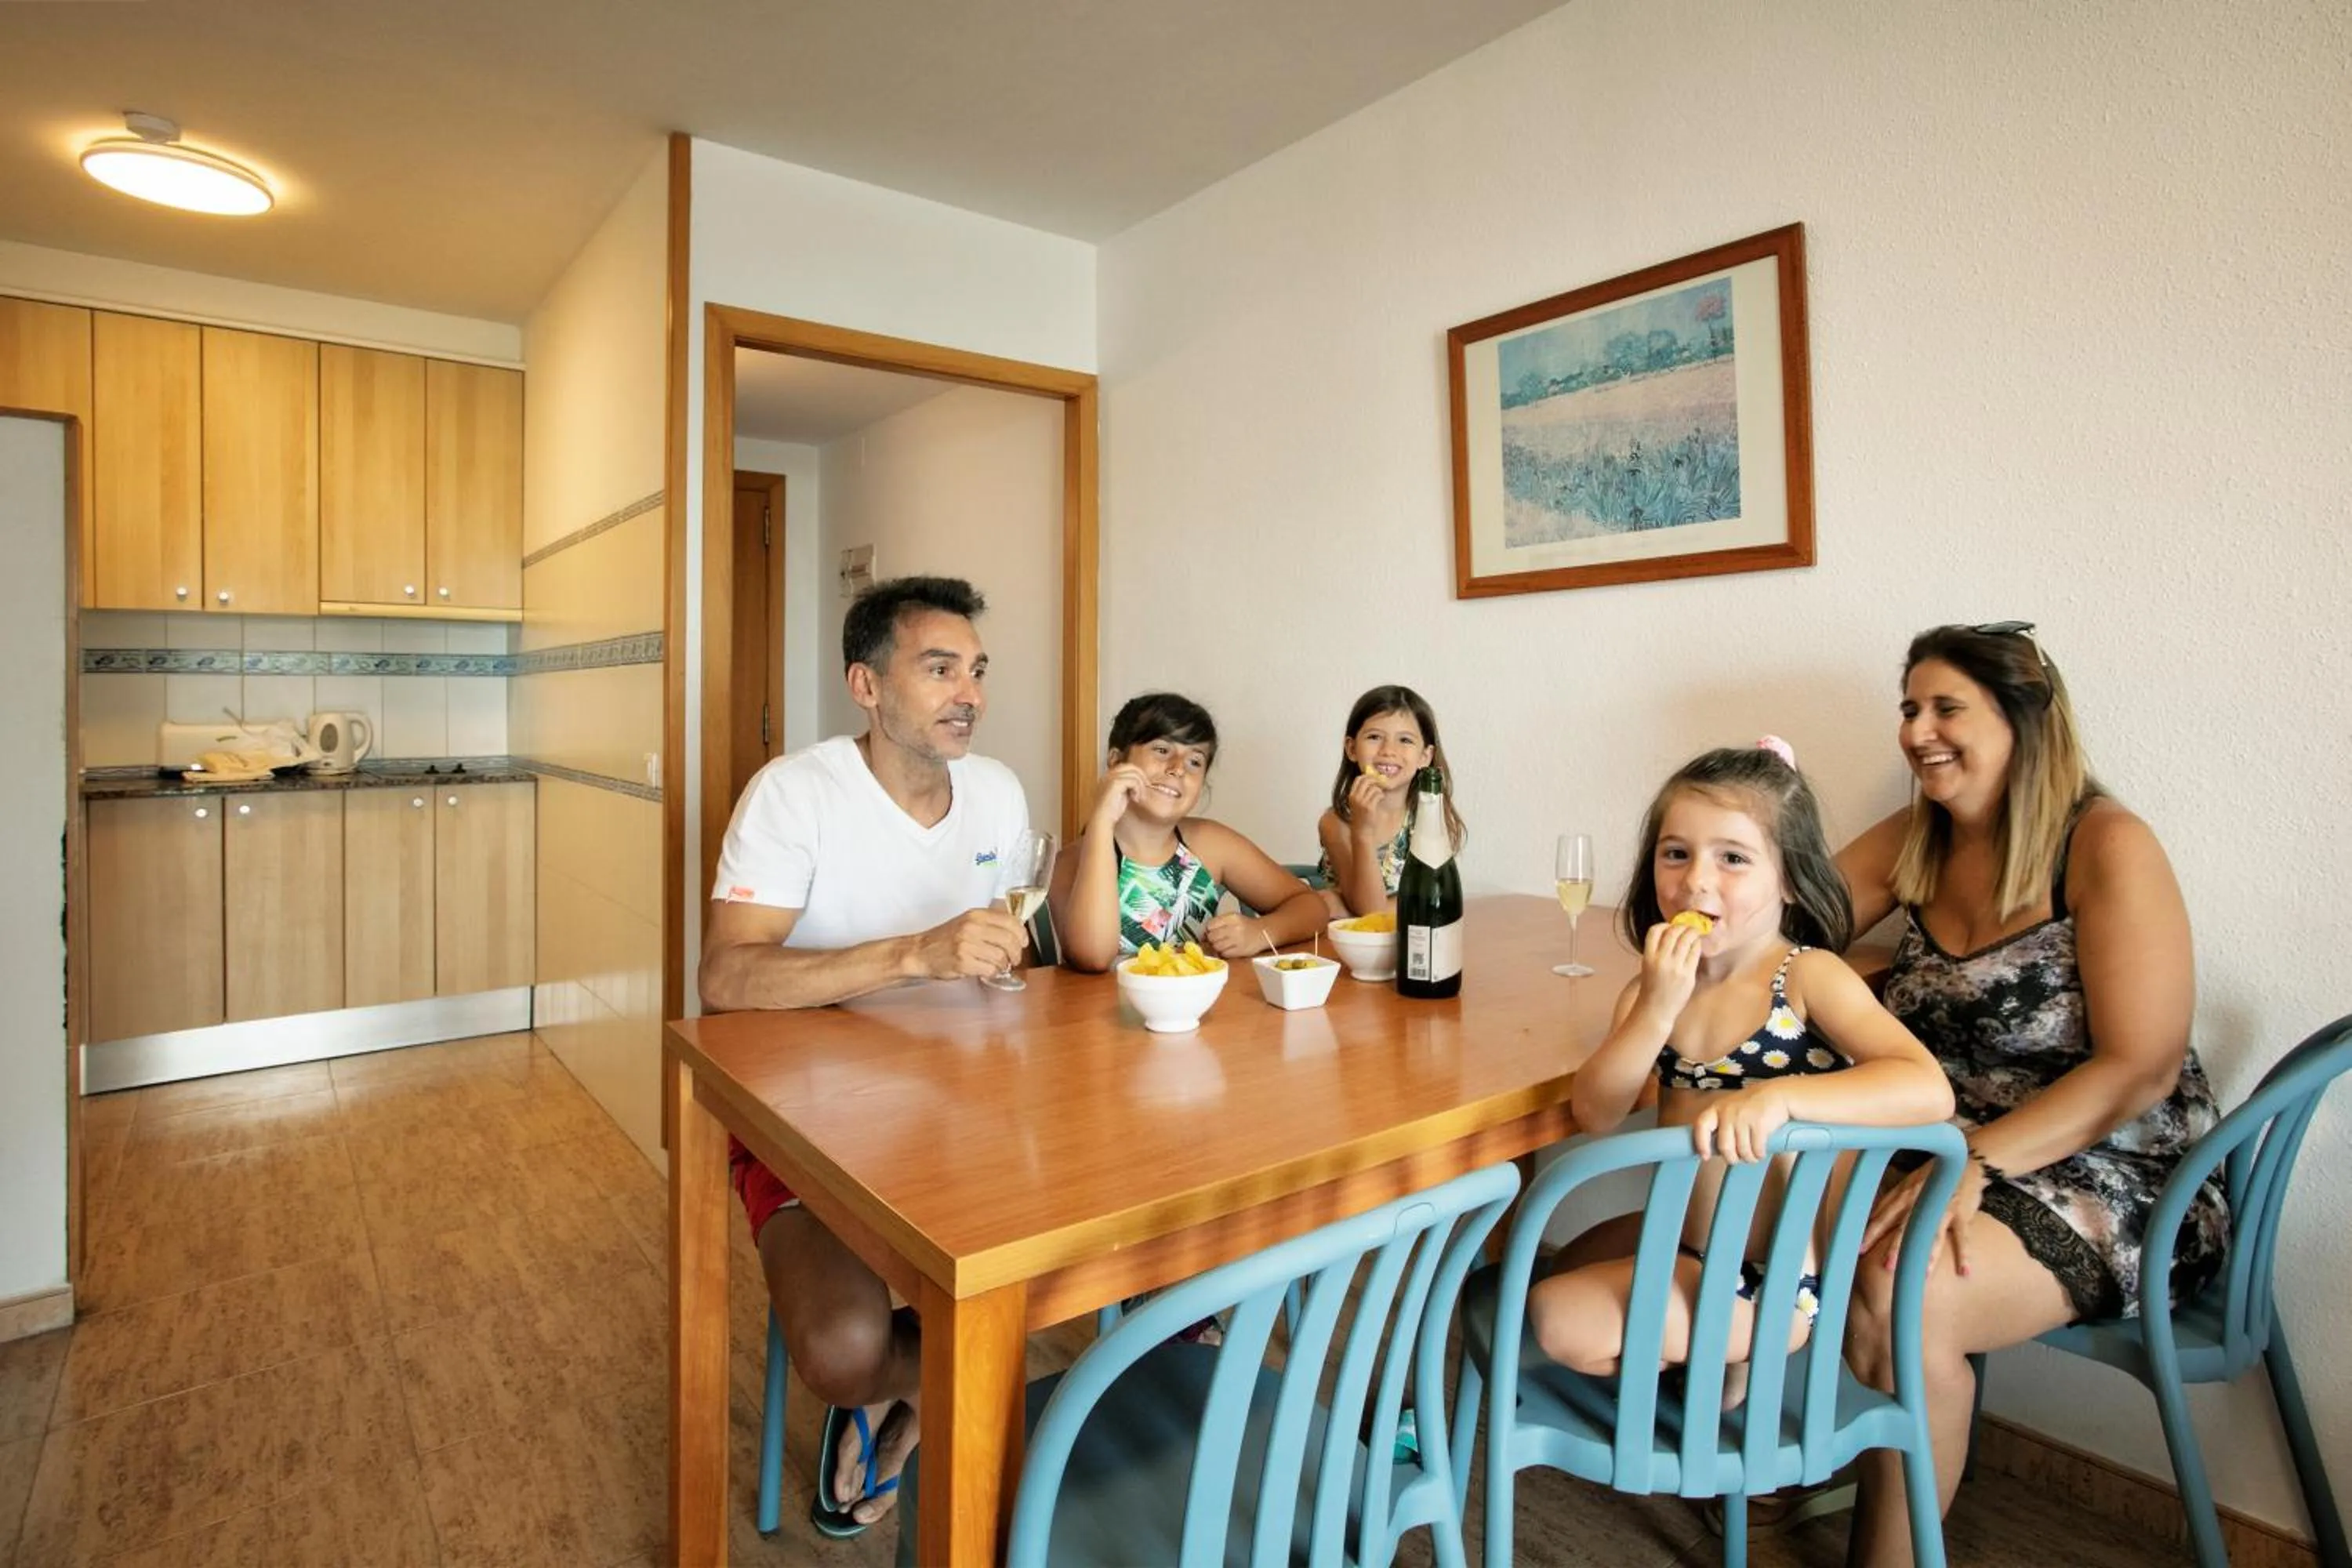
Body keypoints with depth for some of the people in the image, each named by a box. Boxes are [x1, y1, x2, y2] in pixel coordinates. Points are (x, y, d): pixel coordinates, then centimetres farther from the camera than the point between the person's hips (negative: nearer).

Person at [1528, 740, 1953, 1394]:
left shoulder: (1808, 976, -18)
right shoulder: (1658, 985, -4)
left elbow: (1928, 1089, -32)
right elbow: (1596, 1113, -12)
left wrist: (1779, 1096, -45)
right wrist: (1656, 1009, -24)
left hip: (1777, 1282, -7)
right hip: (1686, 1249, 7)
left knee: (1560, 1321, -12)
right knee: (1554, 1283, 24)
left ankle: (1732, 1360, 10)